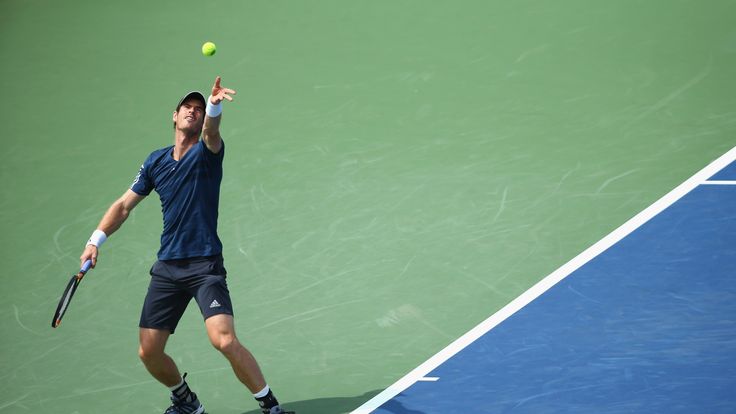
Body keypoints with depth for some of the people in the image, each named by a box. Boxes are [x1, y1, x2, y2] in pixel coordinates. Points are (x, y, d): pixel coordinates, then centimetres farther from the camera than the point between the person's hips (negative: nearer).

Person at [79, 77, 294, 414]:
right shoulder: (155, 162, 12)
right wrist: (96, 240, 8)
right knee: (149, 351, 3)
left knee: (224, 340, -23)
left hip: (205, 266, -5)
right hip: (167, 269, 5)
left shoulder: (207, 152, -2)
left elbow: (211, 132, -26)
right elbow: (125, 205, 20)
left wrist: (214, 106, -48)